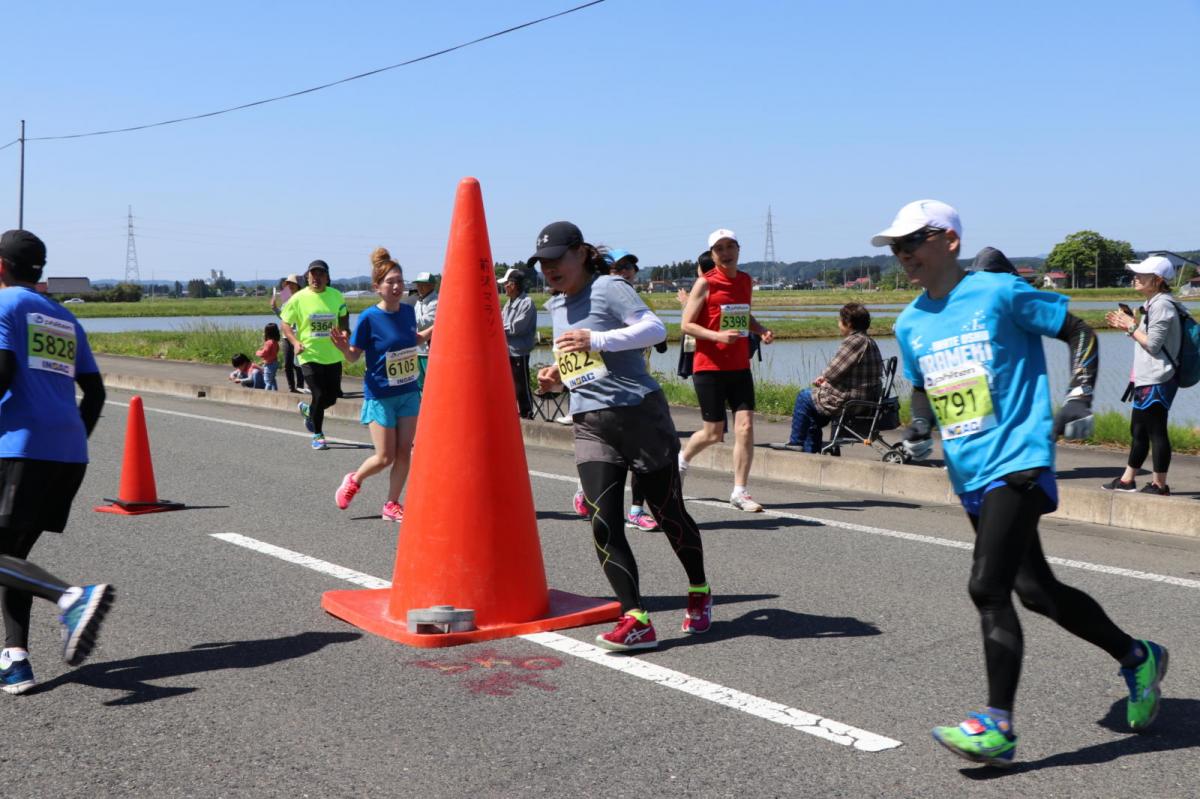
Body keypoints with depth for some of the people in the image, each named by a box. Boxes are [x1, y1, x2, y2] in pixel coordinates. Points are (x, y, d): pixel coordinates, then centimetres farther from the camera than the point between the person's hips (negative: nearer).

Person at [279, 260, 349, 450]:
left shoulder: (336, 296, 2)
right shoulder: (299, 298, -6)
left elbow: (343, 317, 17)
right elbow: (286, 324, 0)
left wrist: (344, 332, -2)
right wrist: (295, 342, -17)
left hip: (333, 356, 4)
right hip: (309, 355, -4)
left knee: (332, 397, 9)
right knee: (319, 396, -8)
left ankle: (307, 410, 41)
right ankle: (317, 435, 13)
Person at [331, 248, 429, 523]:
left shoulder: (408, 311, 0)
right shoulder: (369, 318, -16)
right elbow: (355, 356, -9)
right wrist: (344, 348, -30)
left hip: (409, 392, 5)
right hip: (380, 395, -5)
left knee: (404, 452, 4)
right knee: (385, 457, -2)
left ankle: (391, 505, 18)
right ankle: (354, 480, 27)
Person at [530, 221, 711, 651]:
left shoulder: (608, 288, -6)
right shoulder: (555, 306, 18)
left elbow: (655, 328, -19)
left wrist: (596, 340, -25)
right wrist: (557, 376, 9)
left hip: (640, 414, -6)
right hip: (590, 425, 6)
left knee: (668, 513, 7)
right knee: (603, 523, -10)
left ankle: (699, 593, 31)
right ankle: (635, 620, -11)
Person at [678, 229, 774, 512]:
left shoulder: (745, 280, 10)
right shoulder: (705, 283, -7)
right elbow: (686, 324, -9)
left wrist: (762, 331, 5)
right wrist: (717, 336, -24)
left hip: (740, 367, 5)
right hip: (709, 367, -5)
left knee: (746, 427, -6)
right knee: (714, 433, 3)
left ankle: (739, 492, 3)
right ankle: (682, 459, 34)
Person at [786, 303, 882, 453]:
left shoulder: (854, 341, -20)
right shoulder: (869, 342, 11)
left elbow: (832, 373, -19)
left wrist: (824, 377, 3)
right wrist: (825, 378, 11)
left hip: (849, 403, -10)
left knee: (804, 397, 9)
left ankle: (796, 443, 20)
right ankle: (810, 451, 32)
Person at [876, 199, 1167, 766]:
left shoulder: (999, 292, -7)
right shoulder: (909, 324, 11)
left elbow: (1080, 333, 1)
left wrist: (1078, 399, -12)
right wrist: (918, 430, 5)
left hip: (1017, 462, -7)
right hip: (969, 478, 7)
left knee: (987, 588, -17)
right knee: (1035, 591, 14)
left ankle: (998, 726, -8)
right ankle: (1138, 659, 35)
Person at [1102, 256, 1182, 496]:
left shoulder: (1161, 305, -16)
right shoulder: (1153, 304, 17)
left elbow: (1153, 345, -20)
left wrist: (1131, 327, -11)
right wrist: (1128, 326, 10)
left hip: (1157, 382, -11)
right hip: (1146, 380, 11)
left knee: (1156, 431, -4)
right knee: (1138, 431, 15)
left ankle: (1160, 484, 3)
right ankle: (1127, 479, 23)